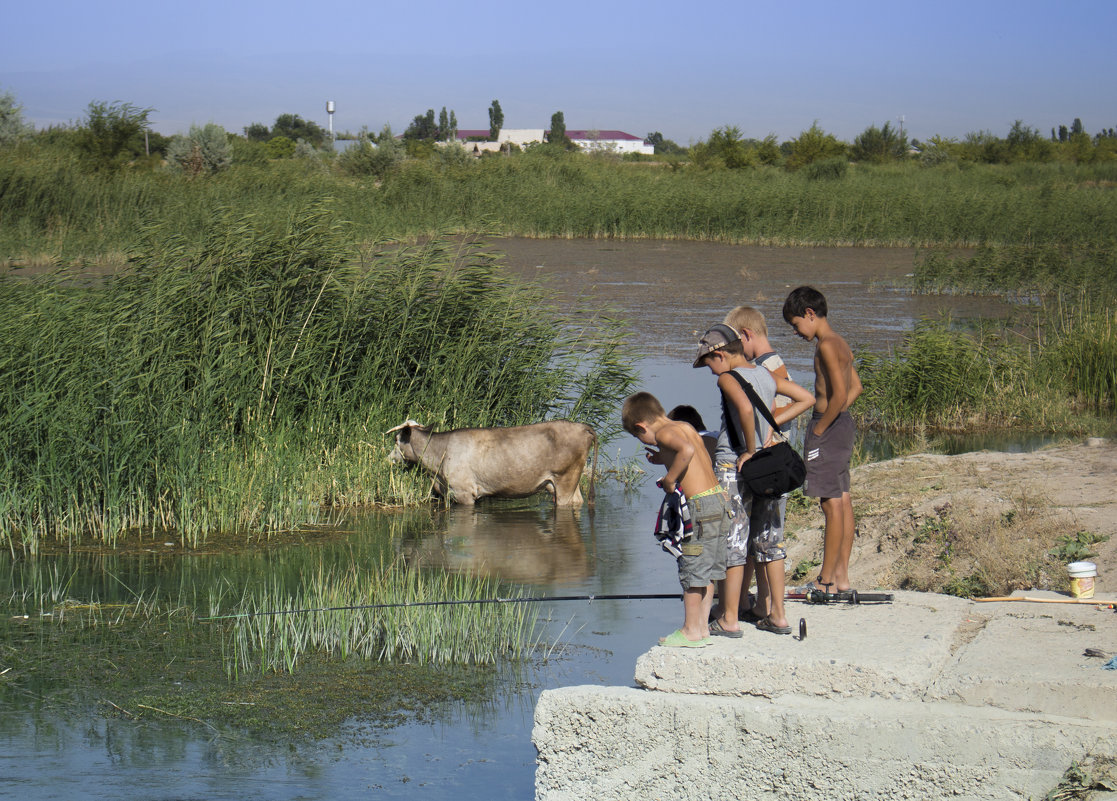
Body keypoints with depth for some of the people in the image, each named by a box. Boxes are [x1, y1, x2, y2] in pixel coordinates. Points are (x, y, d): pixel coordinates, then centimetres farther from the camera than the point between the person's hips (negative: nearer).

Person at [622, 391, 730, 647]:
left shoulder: (664, 433, -9)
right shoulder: (686, 427, 17)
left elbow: (686, 450, -29)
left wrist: (670, 480, -17)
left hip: (701, 504, -9)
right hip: (719, 498, 9)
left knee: (692, 569, 1)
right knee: (707, 569, 15)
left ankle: (691, 631, 7)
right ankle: (702, 627, 21)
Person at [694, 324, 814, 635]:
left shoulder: (728, 379, -12)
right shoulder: (766, 376, 9)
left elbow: (746, 408, -31)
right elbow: (806, 398, 14)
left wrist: (750, 450, -20)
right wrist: (772, 423, 8)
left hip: (735, 466, -7)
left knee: (731, 543, 0)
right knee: (769, 542, 13)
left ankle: (729, 619, 4)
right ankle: (777, 615, 16)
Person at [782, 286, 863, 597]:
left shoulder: (826, 345, -16)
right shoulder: (840, 344, 14)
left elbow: (839, 394, -22)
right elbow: (856, 387, 23)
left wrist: (819, 429, -15)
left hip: (829, 426, -10)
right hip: (843, 424, 10)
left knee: (832, 504, -6)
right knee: (843, 501, 11)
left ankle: (826, 580, -2)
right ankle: (841, 576, 15)